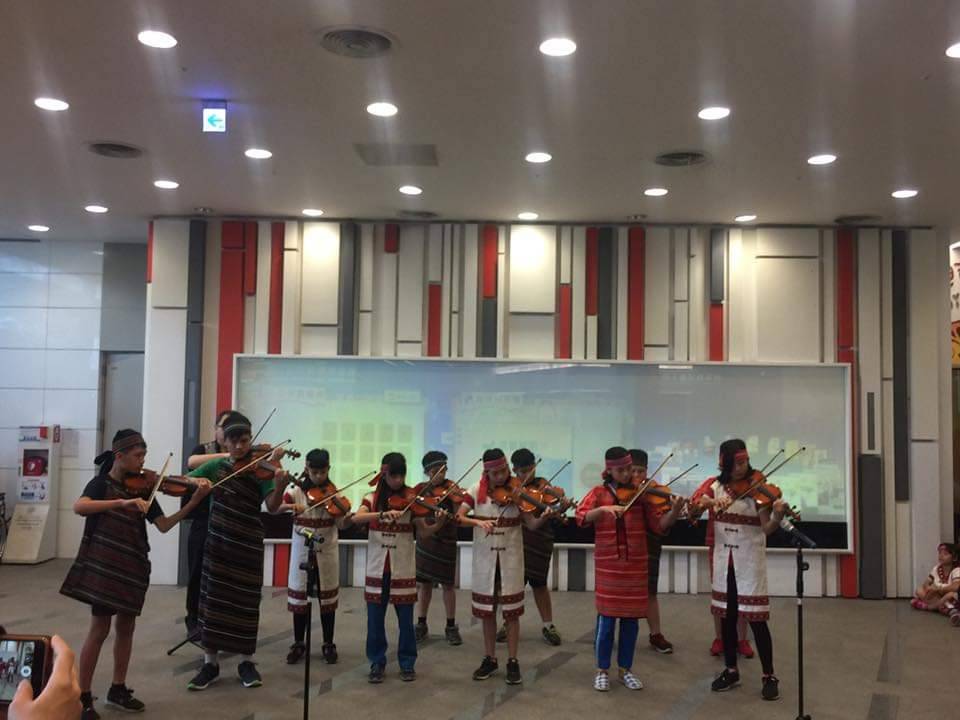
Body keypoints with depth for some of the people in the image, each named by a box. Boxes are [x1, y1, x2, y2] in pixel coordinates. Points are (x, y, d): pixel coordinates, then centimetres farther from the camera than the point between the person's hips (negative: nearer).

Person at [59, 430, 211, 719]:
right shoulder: (101, 483, -5)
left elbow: (163, 525, 1)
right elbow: (79, 507, -26)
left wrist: (194, 501, -11)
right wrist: (122, 502, -37)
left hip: (133, 566, 5)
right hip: (103, 564, -5)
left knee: (126, 626, 12)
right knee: (100, 629, -3)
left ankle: (118, 689, 26)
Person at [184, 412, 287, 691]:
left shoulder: (260, 469, -5)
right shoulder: (216, 466, 4)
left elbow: (272, 506, -16)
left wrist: (280, 486, -36)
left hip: (248, 544, -2)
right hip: (217, 541, 2)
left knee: (245, 602, 4)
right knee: (213, 598, 6)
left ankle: (246, 661, 17)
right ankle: (210, 662, 17)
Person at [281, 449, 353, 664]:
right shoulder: (296, 489, -5)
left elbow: (340, 524, -5)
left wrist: (347, 519, -27)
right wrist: (291, 506, -34)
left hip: (327, 552, 0)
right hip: (302, 550, 0)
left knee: (327, 598, 8)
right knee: (299, 597, 6)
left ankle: (328, 645, 20)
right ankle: (298, 644, 21)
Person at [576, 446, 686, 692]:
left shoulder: (642, 493, 2)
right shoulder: (599, 493, 0)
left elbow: (659, 525, -3)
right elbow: (581, 517, -13)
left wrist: (675, 510, -21)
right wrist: (604, 509, -29)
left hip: (636, 564, 2)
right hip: (607, 564, -2)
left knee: (631, 619, 9)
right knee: (606, 618, 3)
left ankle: (625, 669, 24)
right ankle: (602, 670, 17)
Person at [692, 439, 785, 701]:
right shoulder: (717, 486, 4)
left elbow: (767, 528, -14)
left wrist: (778, 515, -34)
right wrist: (712, 502, -22)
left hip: (750, 560, -4)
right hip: (723, 559, 4)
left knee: (756, 619, -4)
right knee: (727, 616, 11)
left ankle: (769, 677, 9)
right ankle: (731, 671, 24)